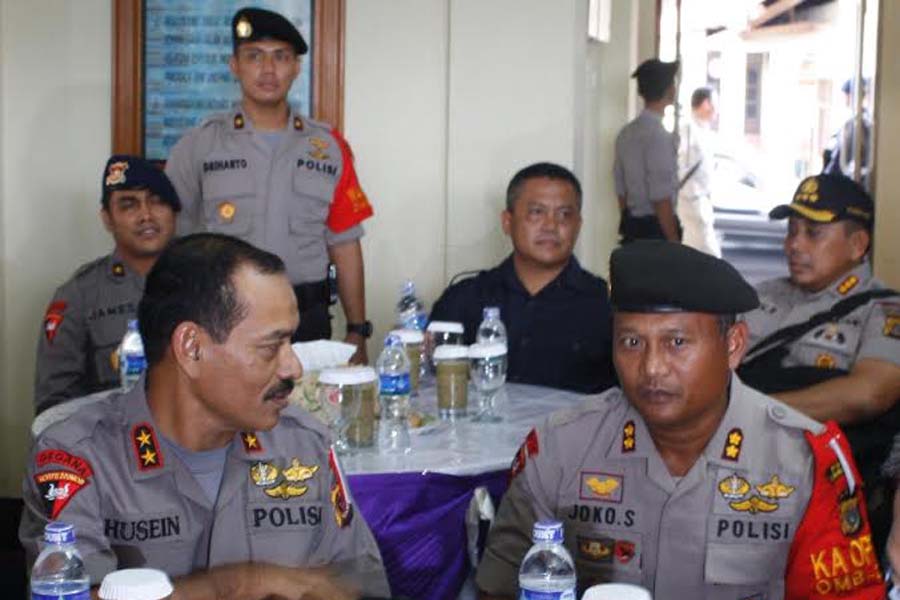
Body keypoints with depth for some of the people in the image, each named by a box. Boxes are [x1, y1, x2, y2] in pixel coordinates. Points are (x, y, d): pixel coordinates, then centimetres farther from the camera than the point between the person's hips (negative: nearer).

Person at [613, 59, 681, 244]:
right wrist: (674, 243, -14)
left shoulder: (626, 133, 8)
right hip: (655, 229, -8)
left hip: (631, 228, 8)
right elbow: (661, 199, -19)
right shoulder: (659, 136, -17)